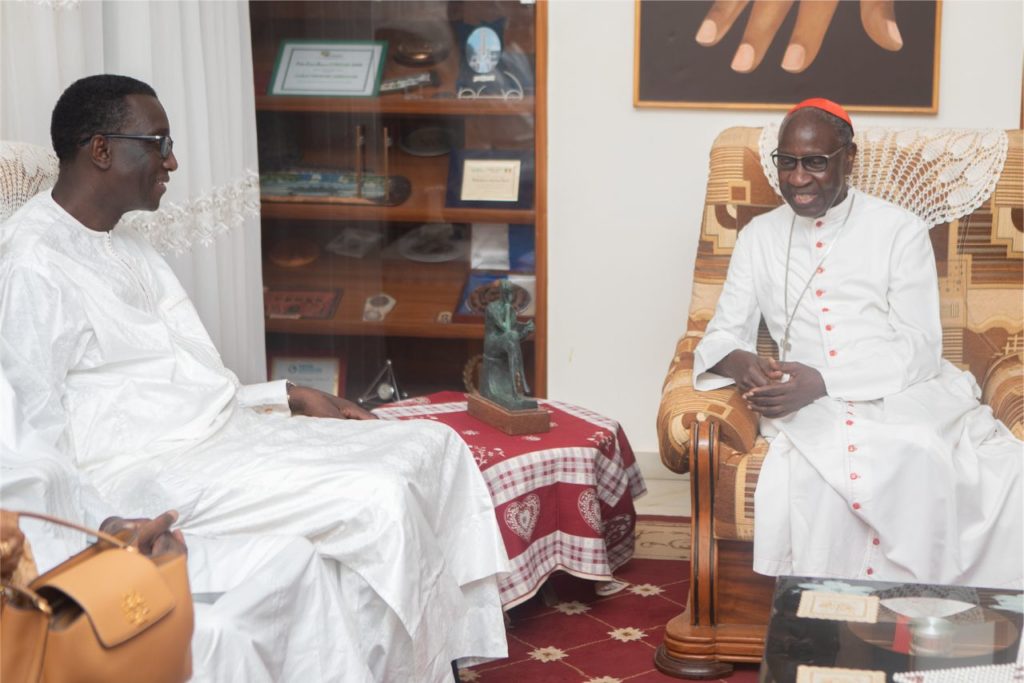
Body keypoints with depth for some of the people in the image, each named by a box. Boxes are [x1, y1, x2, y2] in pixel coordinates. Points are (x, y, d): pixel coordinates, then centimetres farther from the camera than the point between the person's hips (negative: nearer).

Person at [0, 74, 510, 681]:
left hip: (228, 429, 10)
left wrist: (291, 398, 11)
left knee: (434, 446, 1)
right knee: (377, 504, -24)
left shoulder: (126, 246, 17)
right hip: (152, 469, -10)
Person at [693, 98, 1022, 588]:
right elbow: (723, 334, 12)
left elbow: (919, 350, -4)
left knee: (915, 467, -35)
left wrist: (822, 380, -19)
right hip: (812, 412, 1)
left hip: (903, 398, -1)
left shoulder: (901, 232, 3)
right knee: (812, 478, -34)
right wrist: (741, 363, -15)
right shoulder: (759, 237, 14)